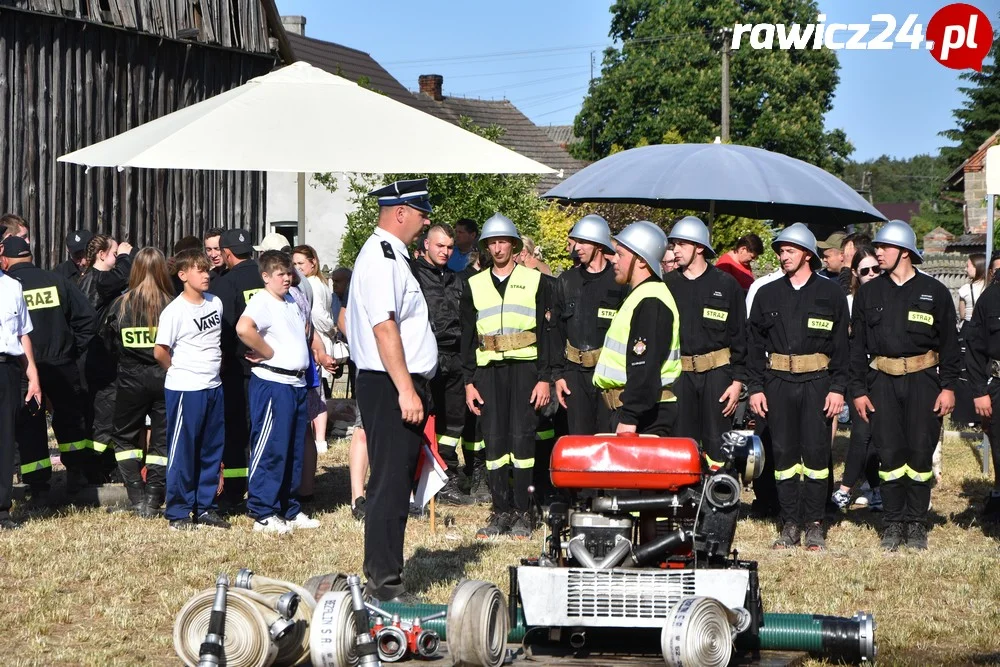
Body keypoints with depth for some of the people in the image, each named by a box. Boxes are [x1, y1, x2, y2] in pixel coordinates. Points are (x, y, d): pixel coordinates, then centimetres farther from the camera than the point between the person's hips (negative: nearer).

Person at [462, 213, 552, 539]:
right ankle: (501, 511, 6)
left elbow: (546, 331, 3)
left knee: (522, 437, -6)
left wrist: (544, 378, -4)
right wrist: (469, 381, 6)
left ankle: (522, 512, 0)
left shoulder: (534, 281, 6)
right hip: (488, 370, 3)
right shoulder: (475, 286, 14)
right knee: (494, 441, 0)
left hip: (524, 368, -2)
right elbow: (467, 337, 14)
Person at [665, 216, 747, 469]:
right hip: (678, 374, 2)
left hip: (716, 372, -2)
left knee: (718, 443, -2)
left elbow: (739, 337, 3)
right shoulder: (667, 284, 9)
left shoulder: (726, 285, 2)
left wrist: (738, 380, -3)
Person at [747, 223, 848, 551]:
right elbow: (755, 344, 11)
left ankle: (814, 524, 5)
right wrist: (755, 386, 3)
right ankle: (790, 524, 10)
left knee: (816, 452, -2)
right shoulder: (767, 295, 11)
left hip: (817, 383, -2)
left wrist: (838, 388, -5)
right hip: (778, 383, 2)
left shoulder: (830, 294, 4)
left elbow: (841, 345, 2)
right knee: (784, 453, 3)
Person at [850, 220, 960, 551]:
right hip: (882, 379, 2)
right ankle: (894, 523, 9)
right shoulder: (869, 293, 9)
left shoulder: (934, 292, 3)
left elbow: (950, 343, 4)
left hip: (923, 379, -2)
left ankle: (916, 523, 9)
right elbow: (857, 344, 9)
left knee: (920, 454, -1)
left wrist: (948, 386, -3)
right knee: (889, 454, 0)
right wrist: (858, 390, 4)